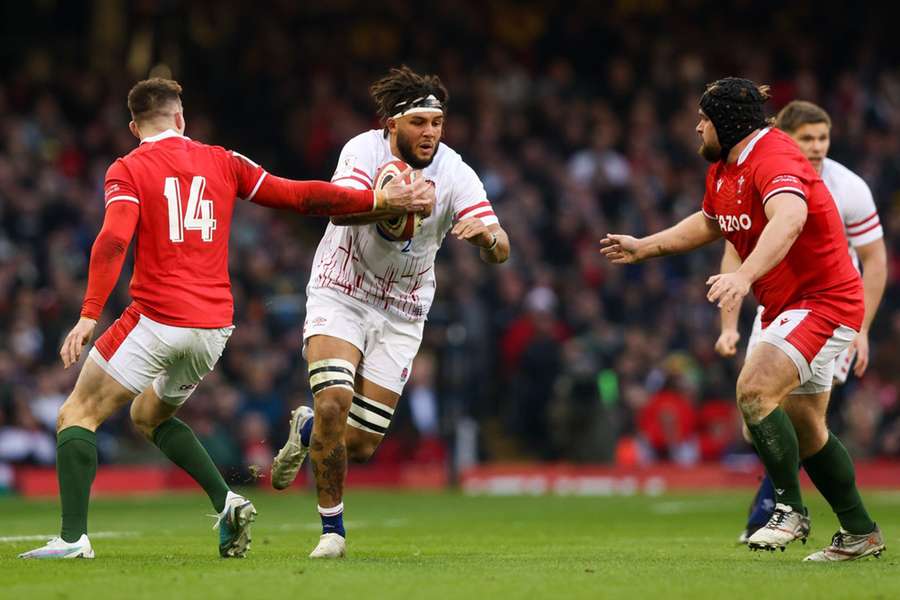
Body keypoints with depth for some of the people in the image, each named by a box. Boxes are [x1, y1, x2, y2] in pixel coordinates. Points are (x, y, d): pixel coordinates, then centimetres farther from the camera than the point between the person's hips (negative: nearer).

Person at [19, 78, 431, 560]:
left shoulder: (127, 171, 0)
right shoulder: (222, 162, 11)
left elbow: (113, 241, -16)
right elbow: (300, 196, 8)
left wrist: (89, 315, -23)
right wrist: (381, 200, 12)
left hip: (157, 320, -5)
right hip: (215, 327, 5)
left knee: (77, 415, 5)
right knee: (149, 415, 28)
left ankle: (73, 538, -10)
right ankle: (227, 503, 11)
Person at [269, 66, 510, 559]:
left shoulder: (454, 174, -13)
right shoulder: (365, 150, -16)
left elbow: (500, 251, -19)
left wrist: (486, 234, -43)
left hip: (401, 314, 2)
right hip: (340, 296, -2)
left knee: (360, 446, -2)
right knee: (334, 401, -25)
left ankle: (306, 429, 35)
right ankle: (332, 529, -7)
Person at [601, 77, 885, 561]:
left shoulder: (773, 158, -23)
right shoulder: (722, 171, 8)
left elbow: (789, 219, -44)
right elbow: (709, 222, 30)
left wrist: (744, 276, -57)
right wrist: (644, 247, 27)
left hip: (823, 300, -10)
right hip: (787, 305, 10)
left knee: (755, 388, -25)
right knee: (803, 427, 13)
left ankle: (789, 508, -14)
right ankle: (861, 533, 24)